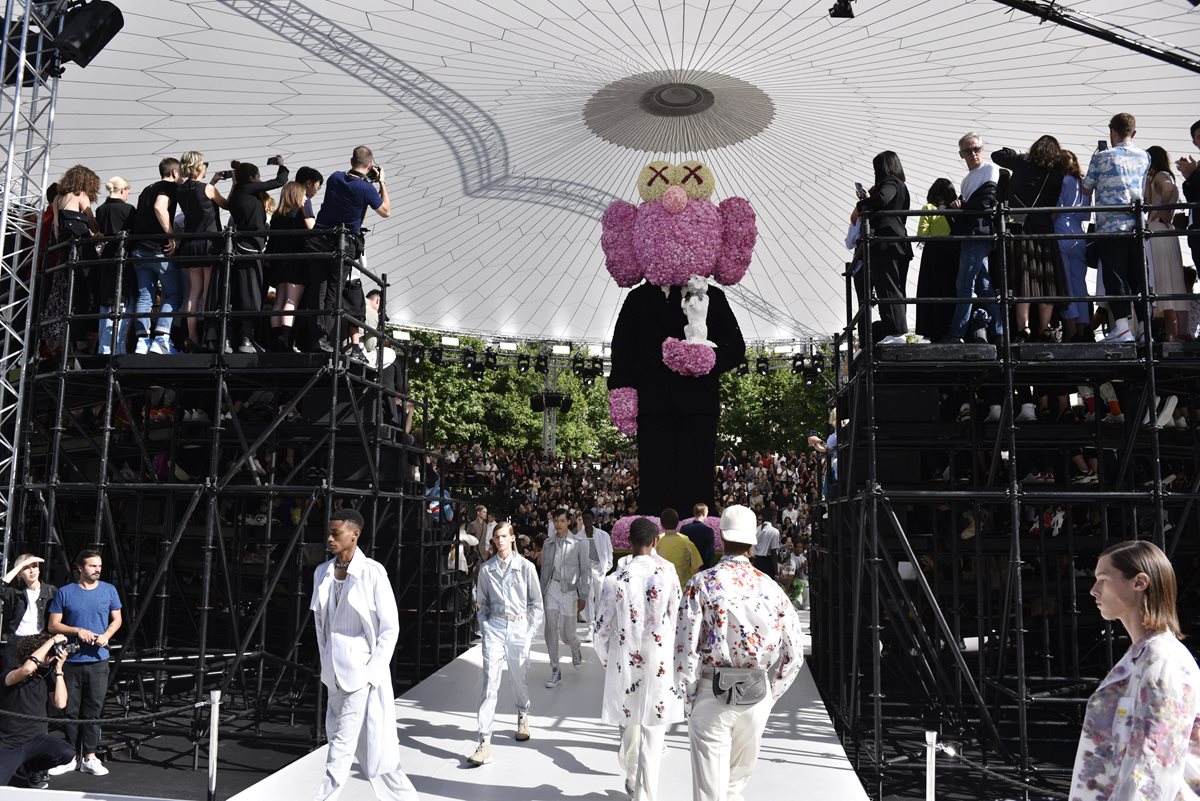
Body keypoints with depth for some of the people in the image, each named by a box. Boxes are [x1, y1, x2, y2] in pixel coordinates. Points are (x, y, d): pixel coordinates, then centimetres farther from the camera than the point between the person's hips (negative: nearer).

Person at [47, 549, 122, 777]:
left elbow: (117, 620, 11)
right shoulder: (64, 592, 0)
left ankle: (89, 757, 10)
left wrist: (106, 635, -8)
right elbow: (53, 625, 2)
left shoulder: (109, 590, 4)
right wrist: (78, 631, -13)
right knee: (71, 710, 5)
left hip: (98, 660, 0)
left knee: (93, 710, 2)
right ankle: (71, 757, 16)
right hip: (71, 660, 0)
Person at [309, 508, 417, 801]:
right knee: (365, 744, 14)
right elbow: (320, 620, 14)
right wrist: (326, 662, 10)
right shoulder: (322, 572, 4)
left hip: (362, 670, -6)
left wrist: (372, 672, -12)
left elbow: (390, 628, -9)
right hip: (334, 672, 6)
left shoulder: (372, 572, -12)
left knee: (341, 745, -4)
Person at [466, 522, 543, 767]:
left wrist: (530, 632, -1)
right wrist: (484, 627, 4)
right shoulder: (486, 569, 3)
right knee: (490, 682, -8)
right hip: (494, 627, 1)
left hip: (519, 626, -1)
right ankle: (484, 743, -9)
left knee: (518, 678, 12)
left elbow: (536, 603, 3)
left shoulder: (526, 567, -2)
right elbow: (482, 602, 14)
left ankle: (522, 717, 44)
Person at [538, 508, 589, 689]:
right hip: (551, 589, 3)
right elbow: (544, 569, 12)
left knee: (566, 633, 5)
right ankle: (555, 671, 8)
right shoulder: (548, 543, 5)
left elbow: (586, 571, -2)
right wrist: (542, 593, 12)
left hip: (569, 591, -2)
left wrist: (583, 596, -4)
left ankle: (576, 650, 40)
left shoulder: (578, 544, -5)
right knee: (551, 631, -3)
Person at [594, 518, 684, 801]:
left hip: (625, 661, 1)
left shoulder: (615, 579, -9)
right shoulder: (668, 573, -10)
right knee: (653, 732, 6)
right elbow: (678, 619, -4)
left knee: (630, 723, 22)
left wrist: (606, 660, 14)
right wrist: (676, 657, 13)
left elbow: (602, 627, -4)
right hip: (660, 662, -1)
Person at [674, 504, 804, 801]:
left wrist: (688, 698, 0)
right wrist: (770, 694, 15)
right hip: (757, 698, 3)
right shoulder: (771, 588, 2)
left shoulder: (702, 583, -8)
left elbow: (685, 647, -12)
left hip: (713, 692, -3)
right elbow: (794, 653, 5)